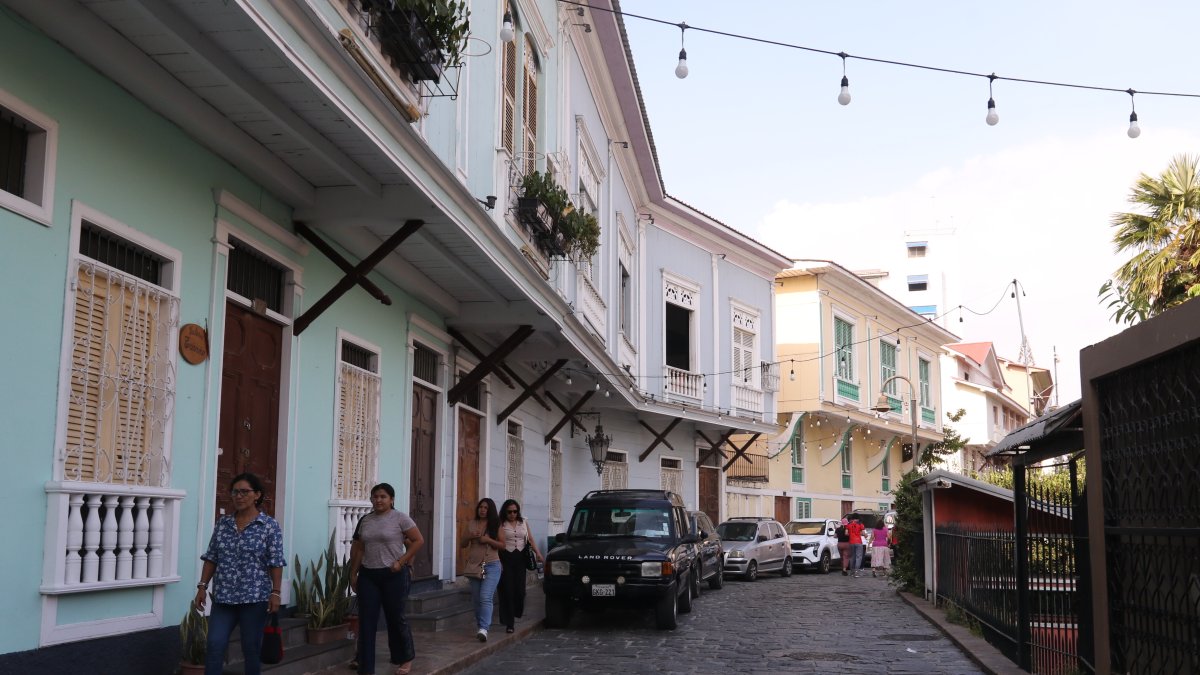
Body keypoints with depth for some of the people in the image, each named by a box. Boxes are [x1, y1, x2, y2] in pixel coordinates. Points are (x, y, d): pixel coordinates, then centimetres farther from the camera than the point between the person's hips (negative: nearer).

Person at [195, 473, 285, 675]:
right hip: (224, 597, 3)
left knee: (251, 648, 5)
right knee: (215, 645, -4)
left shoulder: (270, 526, -4)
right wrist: (202, 586, 3)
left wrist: (275, 593, -12)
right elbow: (211, 558, 10)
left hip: (255, 597, -3)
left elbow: (276, 563, -7)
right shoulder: (222, 523, 8)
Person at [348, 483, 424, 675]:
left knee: (395, 618, 6)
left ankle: (405, 658, 29)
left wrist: (401, 561, -14)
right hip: (368, 576, 5)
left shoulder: (400, 518, -6)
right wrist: (353, 573, 11)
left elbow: (418, 540, -8)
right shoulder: (365, 520, 10)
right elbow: (358, 548, 14)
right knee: (366, 621, 1)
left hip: (393, 575, -5)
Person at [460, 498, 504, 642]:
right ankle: (480, 627, 21)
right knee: (476, 599, 9)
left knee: (485, 597, -17)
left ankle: (484, 629, -24)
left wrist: (488, 540, -14)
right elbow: (462, 545, 12)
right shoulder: (471, 524, 9)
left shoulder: (495, 525, 2)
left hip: (491, 565, -4)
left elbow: (502, 545, 1)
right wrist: (470, 536, -8)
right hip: (474, 566, 4)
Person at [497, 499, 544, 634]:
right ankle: (509, 623, -3)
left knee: (520, 590, -3)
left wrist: (538, 552, 0)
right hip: (506, 558, -3)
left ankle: (516, 613, 25)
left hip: (520, 558, 3)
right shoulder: (501, 525, 0)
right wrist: (498, 562, -15)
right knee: (507, 591, -5)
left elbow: (530, 539, 13)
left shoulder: (524, 523, 14)